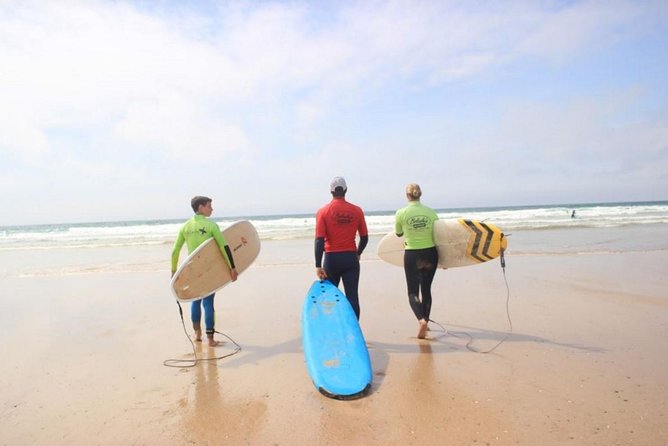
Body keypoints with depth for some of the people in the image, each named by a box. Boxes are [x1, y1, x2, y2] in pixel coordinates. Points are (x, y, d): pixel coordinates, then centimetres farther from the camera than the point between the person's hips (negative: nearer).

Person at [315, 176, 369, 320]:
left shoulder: (323, 212, -6)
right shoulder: (357, 211, 0)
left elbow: (319, 240, -12)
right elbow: (364, 237, 5)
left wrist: (318, 266, -11)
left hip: (331, 259, 0)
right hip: (351, 258, 1)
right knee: (352, 297, 4)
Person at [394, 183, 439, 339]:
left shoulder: (401, 213, -9)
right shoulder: (431, 212, -2)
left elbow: (398, 233, 6)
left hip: (412, 256, -3)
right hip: (430, 254, 3)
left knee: (413, 292, 6)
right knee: (426, 290, 19)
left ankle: (421, 320, -17)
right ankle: (425, 321, 28)